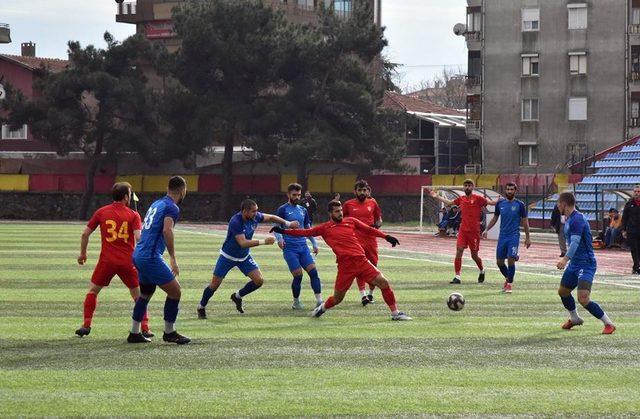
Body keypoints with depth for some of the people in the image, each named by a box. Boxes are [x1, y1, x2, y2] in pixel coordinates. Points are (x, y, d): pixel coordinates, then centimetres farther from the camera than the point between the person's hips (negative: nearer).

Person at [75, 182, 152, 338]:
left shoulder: (101, 212, 4)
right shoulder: (133, 215, -1)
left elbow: (85, 233, 6)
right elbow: (138, 237, -14)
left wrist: (82, 253, 19)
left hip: (107, 260, 0)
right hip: (128, 261, 0)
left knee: (92, 290, 16)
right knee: (138, 295, 13)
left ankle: (86, 325, 6)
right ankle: (145, 329, 7)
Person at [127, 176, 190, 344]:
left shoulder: (156, 204, 19)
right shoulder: (172, 207, -7)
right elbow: (167, 230, -21)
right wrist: (173, 259, -19)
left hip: (138, 255, 9)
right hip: (151, 257, -9)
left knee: (145, 294, 21)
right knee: (175, 292, -3)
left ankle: (134, 333, 25)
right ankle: (169, 333, 4)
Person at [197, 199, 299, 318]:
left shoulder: (255, 217, -13)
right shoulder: (235, 222, -33)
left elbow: (271, 217, 6)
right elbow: (243, 243, -37)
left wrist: (288, 223, 2)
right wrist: (264, 242, -40)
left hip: (244, 257, 6)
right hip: (228, 257, -6)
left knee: (259, 281, -7)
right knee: (215, 285, -2)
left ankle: (237, 296, 17)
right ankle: (201, 307, 22)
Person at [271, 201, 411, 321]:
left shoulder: (350, 221, 16)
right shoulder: (325, 228, 9)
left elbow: (368, 230, 21)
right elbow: (306, 232, 8)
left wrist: (386, 236, 14)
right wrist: (283, 231, 3)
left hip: (361, 260, 2)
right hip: (345, 265, -2)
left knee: (383, 283, -6)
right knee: (337, 298, 3)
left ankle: (395, 313, 6)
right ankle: (323, 308, 37)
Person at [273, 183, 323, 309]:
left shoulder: (303, 210, 16)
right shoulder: (283, 209, 0)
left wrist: (314, 244, 18)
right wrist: (279, 239, -25)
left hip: (303, 247, 5)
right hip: (289, 248, -5)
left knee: (313, 271, -10)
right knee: (298, 275, -10)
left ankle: (319, 300, -11)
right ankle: (296, 302, 8)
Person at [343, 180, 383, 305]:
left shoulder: (372, 203, 8)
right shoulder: (348, 204, 4)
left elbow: (379, 219, 17)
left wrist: (377, 224, -3)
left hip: (371, 240, 2)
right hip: (356, 241, -2)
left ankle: (370, 293, 22)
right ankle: (363, 294, -11)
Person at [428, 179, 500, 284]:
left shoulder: (478, 198, -4)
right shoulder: (461, 199, 9)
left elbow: (491, 202, -12)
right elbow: (449, 202, 25)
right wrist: (436, 196, 28)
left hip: (474, 231, -4)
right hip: (463, 230, 4)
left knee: (474, 255, 5)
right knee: (459, 252, -10)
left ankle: (482, 271, 35)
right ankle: (457, 277, -8)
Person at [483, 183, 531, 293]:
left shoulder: (520, 205, -3)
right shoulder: (500, 204, 6)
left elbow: (525, 222, 2)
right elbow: (495, 218, 17)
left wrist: (527, 237, 2)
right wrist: (487, 229, 6)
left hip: (514, 236, -4)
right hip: (502, 236, 4)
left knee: (511, 259, -14)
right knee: (499, 261, 5)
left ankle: (510, 284, 0)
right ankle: (508, 279, 30)